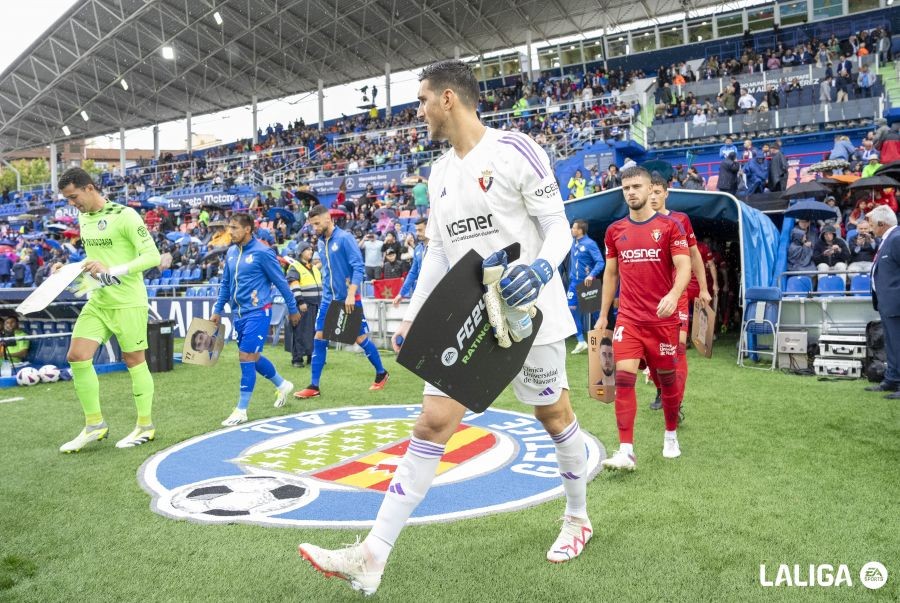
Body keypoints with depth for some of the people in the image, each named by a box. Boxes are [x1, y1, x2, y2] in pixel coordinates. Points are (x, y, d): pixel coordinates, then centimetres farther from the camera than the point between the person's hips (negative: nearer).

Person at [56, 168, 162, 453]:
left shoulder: (124, 215, -13)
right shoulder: (83, 218, 11)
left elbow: (153, 256, -18)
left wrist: (112, 271, -25)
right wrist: (85, 270, 4)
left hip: (128, 302, -7)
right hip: (98, 301, 7)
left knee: (134, 360, 1)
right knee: (77, 357, -1)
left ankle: (145, 426, 17)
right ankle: (95, 424, 14)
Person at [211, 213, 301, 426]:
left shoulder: (262, 252, -13)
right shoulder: (231, 253, 8)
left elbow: (281, 282, -7)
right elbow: (225, 284, 18)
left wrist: (293, 309, -2)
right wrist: (217, 311, 17)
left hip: (257, 312, -7)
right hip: (239, 313, 8)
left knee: (246, 357, -8)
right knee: (253, 357, 15)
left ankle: (241, 410, 2)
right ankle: (282, 385, 38)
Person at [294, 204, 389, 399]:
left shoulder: (344, 238, -12)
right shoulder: (321, 243, 8)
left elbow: (358, 267, -17)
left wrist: (351, 294, -23)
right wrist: (327, 292, 12)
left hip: (349, 299, -6)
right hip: (328, 299, 6)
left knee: (361, 338, 2)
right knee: (319, 339, 0)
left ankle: (381, 374, 23)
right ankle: (314, 386, 7)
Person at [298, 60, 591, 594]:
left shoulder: (515, 149, -9)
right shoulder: (440, 173, 11)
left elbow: (559, 226, -10)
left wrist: (542, 268, -30)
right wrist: (413, 315, 14)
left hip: (528, 311, -5)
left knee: (554, 415, 12)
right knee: (432, 425, 1)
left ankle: (579, 518, 38)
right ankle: (372, 556, 5)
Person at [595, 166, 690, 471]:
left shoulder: (670, 225, -2)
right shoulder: (615, 231, 8)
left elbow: (683, 266, -10)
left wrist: (674, 295, -31)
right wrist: (602, 315, 14)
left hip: (663, 318, -2)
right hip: (628, 319, 2)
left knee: (667, 378, 11)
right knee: (624, 377, -10)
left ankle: (671, 436, 33)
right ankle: (626, 451, -9)